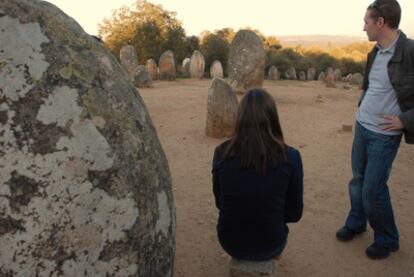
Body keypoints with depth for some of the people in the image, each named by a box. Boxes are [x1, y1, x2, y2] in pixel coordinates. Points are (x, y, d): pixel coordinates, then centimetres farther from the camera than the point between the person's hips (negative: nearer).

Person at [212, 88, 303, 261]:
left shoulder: (222, 153, -14)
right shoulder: (290, 157, -18)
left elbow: (220, 202, 0)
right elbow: (294, 213, -7)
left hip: (230, 242, 1)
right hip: (269, 245, -1)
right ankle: (273, 255, 60)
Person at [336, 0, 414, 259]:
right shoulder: (375, 53, 5)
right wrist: (363, 107, 12)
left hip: (384, 134, -7)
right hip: (362, 126, 7)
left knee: (373, 189, -1)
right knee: (358, 180, 16)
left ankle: (387, 240, 21)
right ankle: (356, 223, 37)